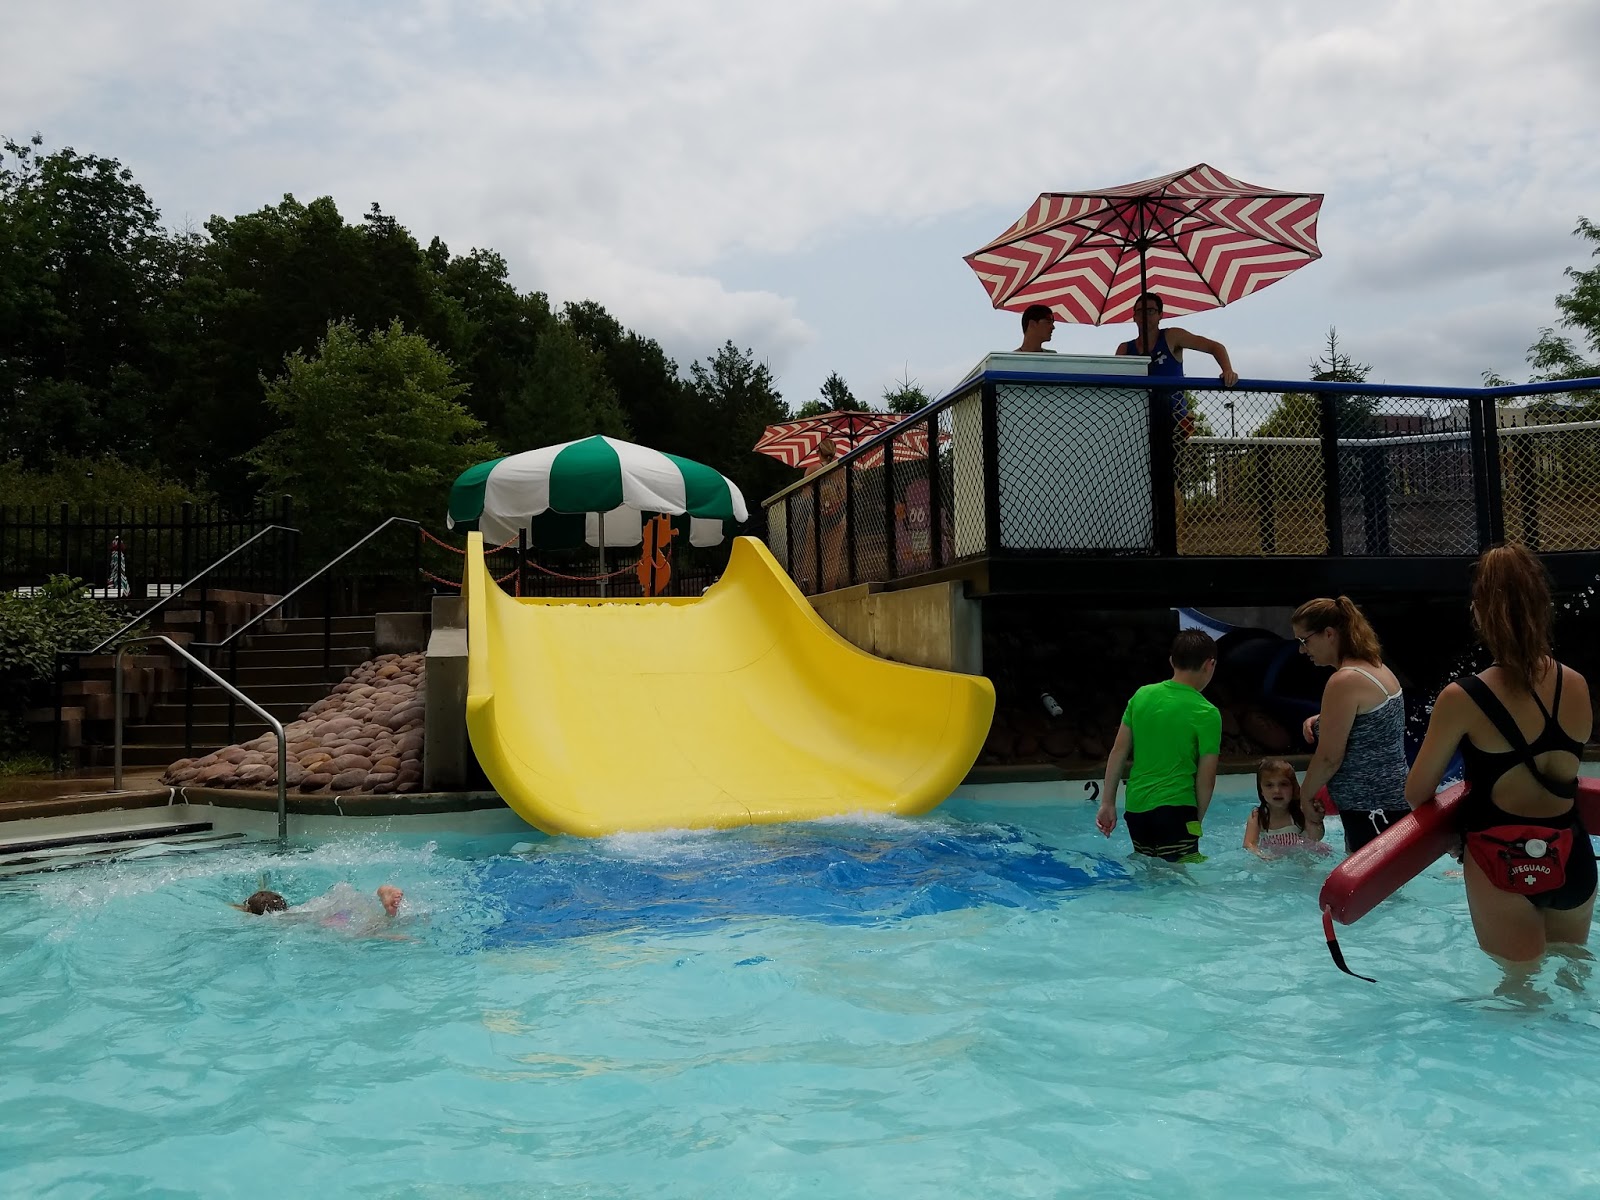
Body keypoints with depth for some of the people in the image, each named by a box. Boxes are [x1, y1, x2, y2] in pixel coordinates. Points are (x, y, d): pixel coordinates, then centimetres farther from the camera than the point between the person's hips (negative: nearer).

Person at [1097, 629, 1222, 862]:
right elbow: (1206, 777, -7)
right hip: (1174, 809, -6)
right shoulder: (1206, 714, -10)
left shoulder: (1142, 695, 4)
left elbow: (1118, 752, 5)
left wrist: (1107, 803, 10)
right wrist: (1197, 819, 8)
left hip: (1135, 807, 6)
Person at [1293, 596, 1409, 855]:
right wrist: (1321, 721, 9)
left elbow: (1329, 758, -16)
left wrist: (1302, 798, -2)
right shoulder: (1377, 668, 12)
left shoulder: (1345, 681, -17)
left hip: (1371, 811, -10)